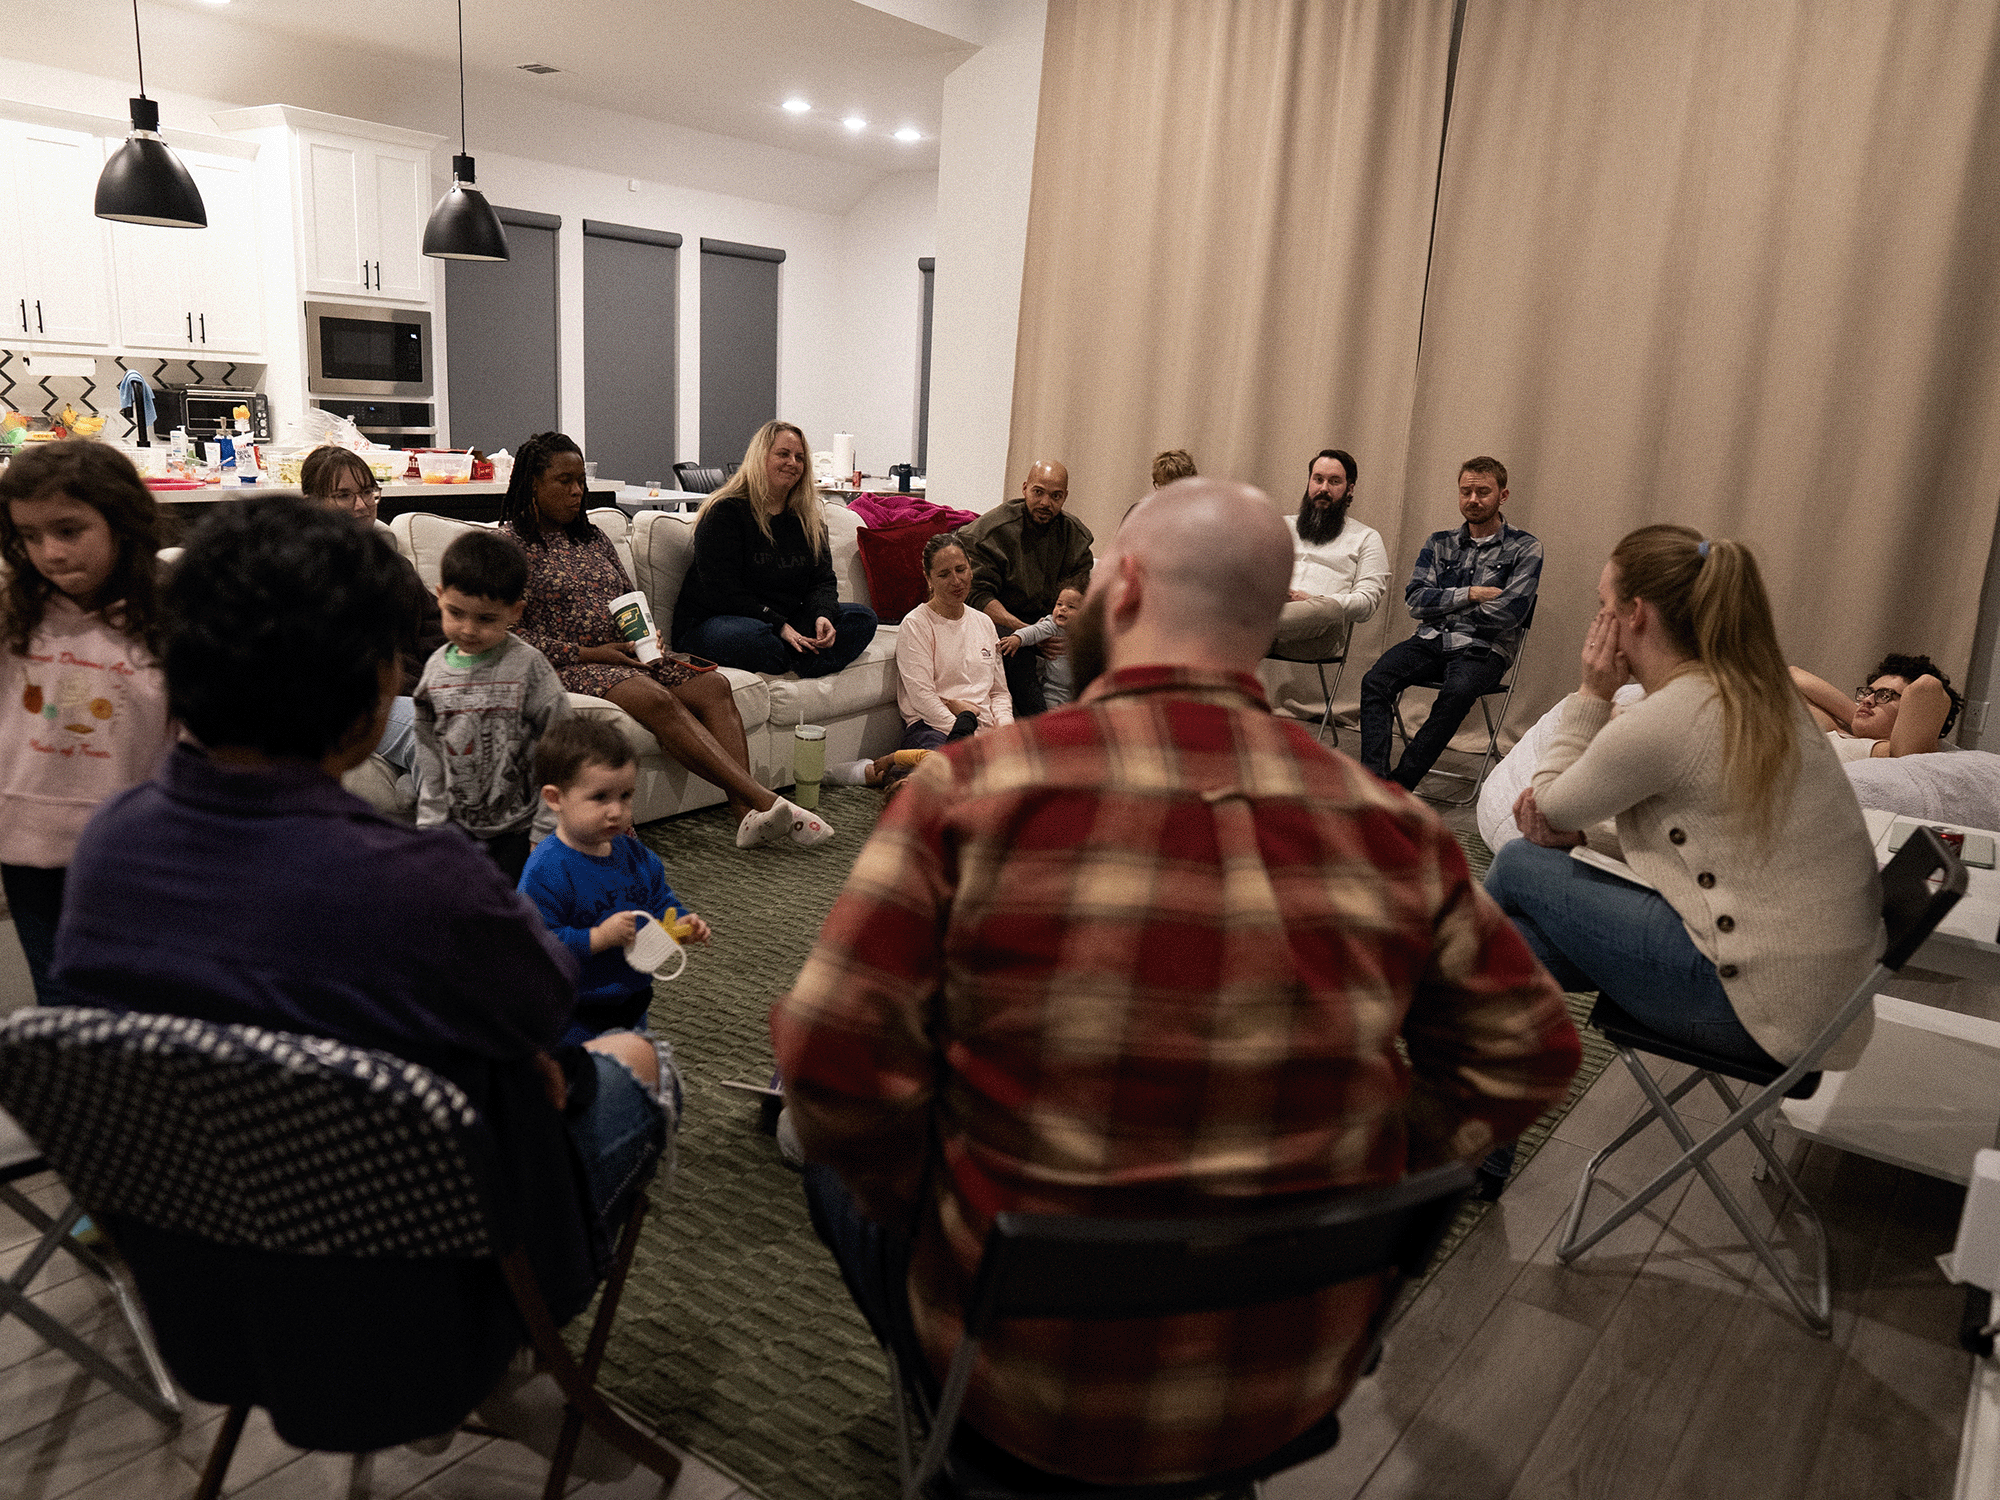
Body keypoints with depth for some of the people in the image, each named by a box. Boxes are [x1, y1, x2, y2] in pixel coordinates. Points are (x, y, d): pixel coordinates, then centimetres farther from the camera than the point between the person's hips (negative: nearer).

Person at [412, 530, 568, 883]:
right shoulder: (436, 669, 0)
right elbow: (430, 756, 7)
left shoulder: (528, 667, -13)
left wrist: (545, 833, -12)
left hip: (519, 827, -4)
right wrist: (431, 825, 4)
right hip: (457, 823, 5)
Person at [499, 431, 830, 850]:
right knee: (656, 700, -33)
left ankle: (747, 814, -37)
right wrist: (586, 654, -14)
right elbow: (509, 633, -9)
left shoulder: (594, 540, 23)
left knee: (713, 685, -20)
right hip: (566, 667, -7)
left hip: (627, 657, 7)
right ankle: (763, 799, -39)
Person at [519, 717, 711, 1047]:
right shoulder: (545, 871, -24)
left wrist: (681, 924, -8)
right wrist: (598, 938, -33)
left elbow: (661, 901, 12)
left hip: (631, 1003, 7)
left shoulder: (636, 855, -1)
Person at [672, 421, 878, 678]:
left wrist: (822, 616, -18)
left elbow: (822, 580, 6)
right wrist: (778, 625, -24)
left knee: (863, 617, -12)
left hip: (786, 622, 7)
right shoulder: (723, 512, -9)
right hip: (713, 620, -6)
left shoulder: (809, 518, 12)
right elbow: (723, 594, -16)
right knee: (749, 635, -42)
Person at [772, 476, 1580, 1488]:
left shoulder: (974, 787, -18)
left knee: (839, 1162, 25)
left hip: (1035, 1393, -3)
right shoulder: (1390, 825, -8)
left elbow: (832, 1060, -18)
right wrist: (1367, 1176, 6)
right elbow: (1526, 1053, 1)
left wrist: (932, 1210, -1)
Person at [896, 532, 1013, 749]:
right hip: (930, 726, -5)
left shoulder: (984, 623, 23)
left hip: (984, 727, 5)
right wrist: (965, 734, -19)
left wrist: (1004, 729, 0)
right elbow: (922, 697, -9)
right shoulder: (915, 625, 2)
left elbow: (999, 692, 23)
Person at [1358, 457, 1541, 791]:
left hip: (1483, 649, -3)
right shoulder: (1440, 544, 17)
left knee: (1457, 692, -37)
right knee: (1375, 680, -27)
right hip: (1431, 641, 4)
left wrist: (1443, 608, 0)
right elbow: (1415, 600, 5)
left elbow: (1509, 612, -9)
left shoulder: (1525, 549, 4)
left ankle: (1398, 784, -34)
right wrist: (1470, 594, -6)